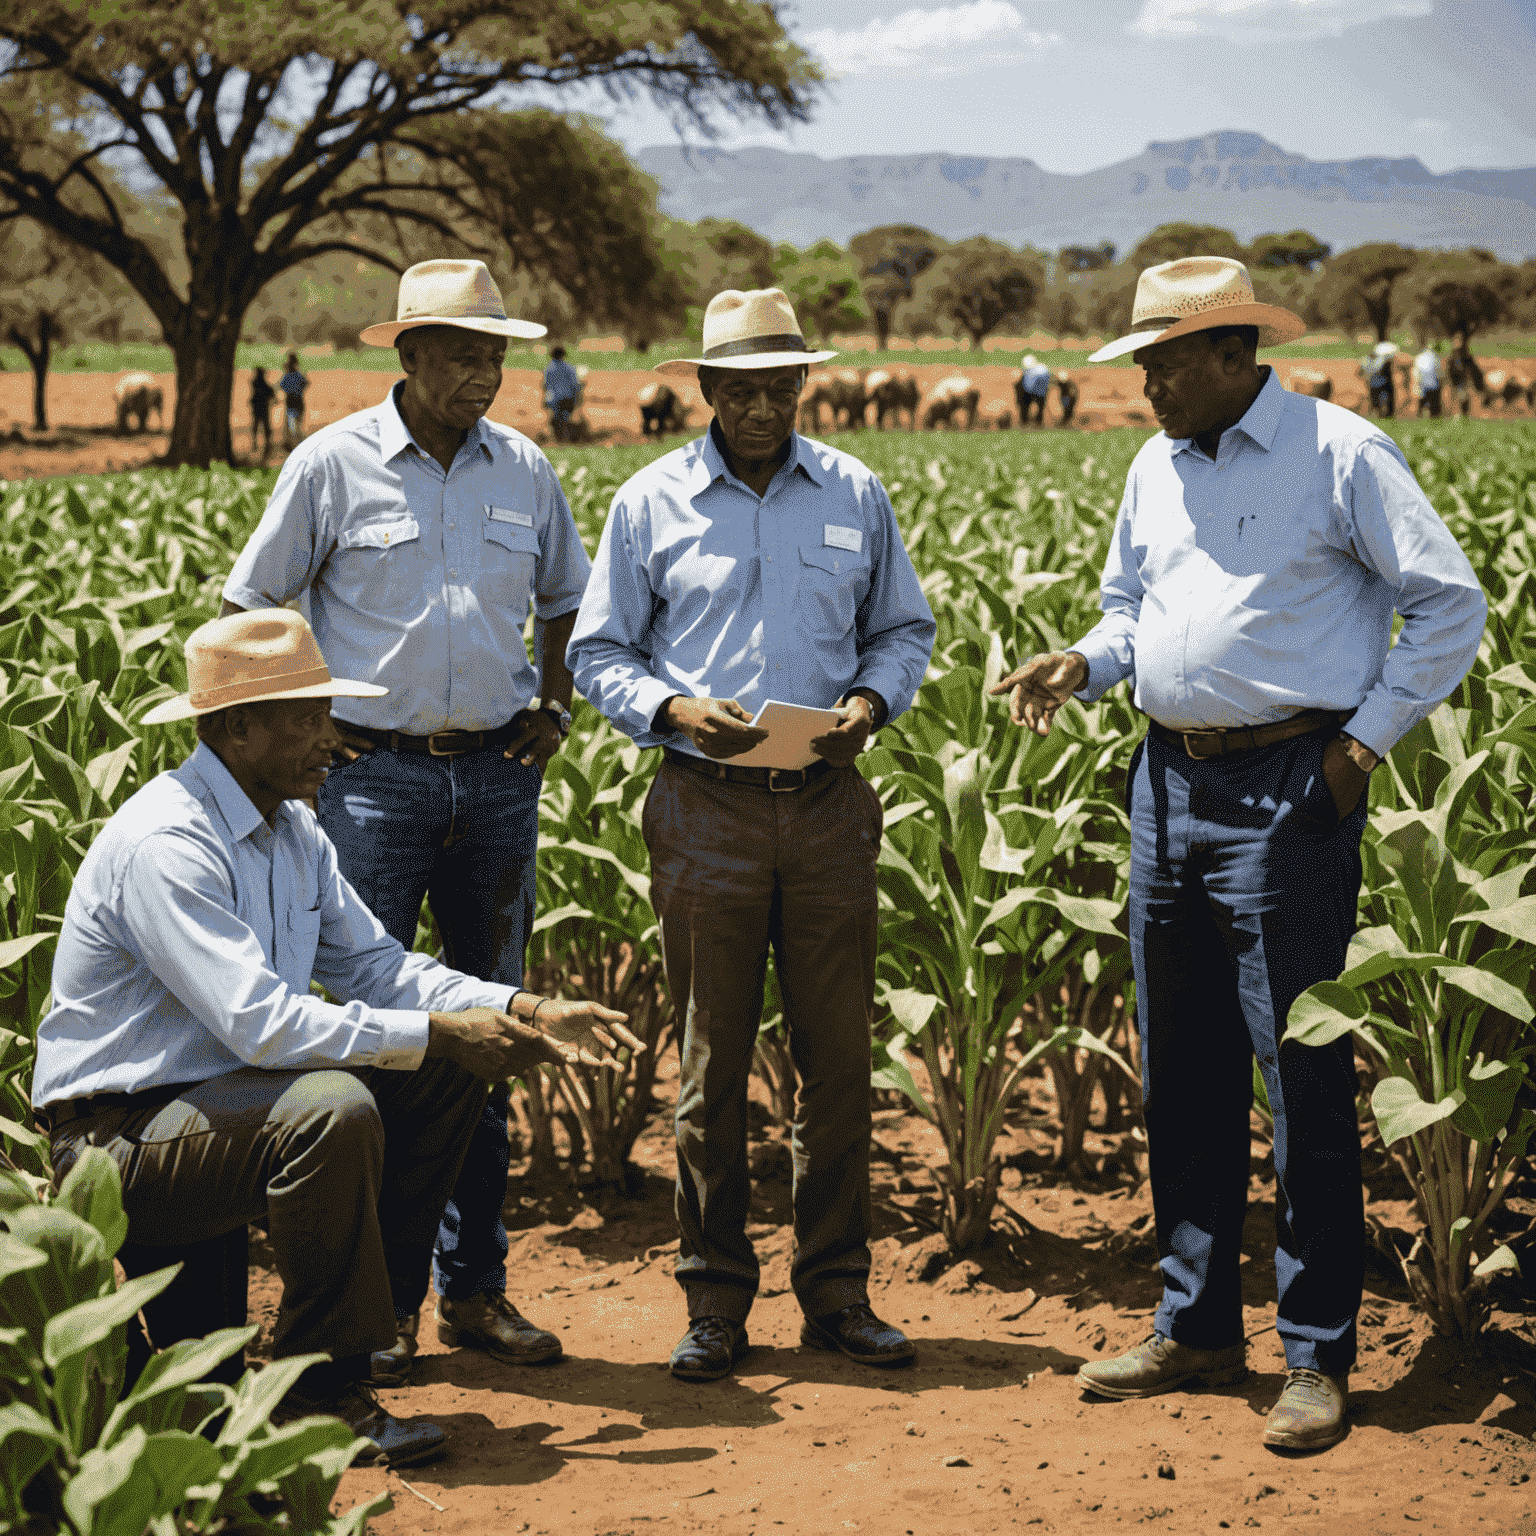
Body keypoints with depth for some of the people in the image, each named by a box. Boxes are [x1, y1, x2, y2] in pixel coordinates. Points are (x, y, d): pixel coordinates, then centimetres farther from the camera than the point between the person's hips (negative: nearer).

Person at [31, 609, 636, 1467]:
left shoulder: (293, 831, 8)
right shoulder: (166, 845, -24)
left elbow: (376, 964, 6)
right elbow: (261, 1023, -31)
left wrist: (526, 1012, -8)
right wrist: (436, 1033, -27)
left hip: (229, 1090, 9)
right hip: (121, 1134, -9)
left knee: (446, 1074, 0)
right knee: (333, 1108, -34)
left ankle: (370, 1318, 5)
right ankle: (323, 1387, -19)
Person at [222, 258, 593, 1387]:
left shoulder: (524, 470, 7)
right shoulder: (334, 464, -4)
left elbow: (568, 601, 23)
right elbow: (248, 605, 4)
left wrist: (554, 711, 11)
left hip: (497, 775, 4)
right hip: (375, 773, -4)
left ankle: (476, 1288, 18)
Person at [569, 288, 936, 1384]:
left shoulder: (856, 493, 9)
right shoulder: (651, 503, 3)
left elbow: (904, 629, 16)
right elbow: (599, 652, 6)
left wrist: (873, 698, -5)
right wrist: (673, 708, -13)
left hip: (830, 803, 2)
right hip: (707, 809, -2)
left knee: (840, 1056, 4)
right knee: (712, 1064, 2)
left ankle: (837, 1292, 15)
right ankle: (716, 1301, 12)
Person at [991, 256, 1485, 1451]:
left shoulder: (1342, 454, -7)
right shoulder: (1157, 468, 14)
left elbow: (1450, 606, -4)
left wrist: (1368, 738, -9)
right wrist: (1082, 664, 3)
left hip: (1288, 794, -7)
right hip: (1168, 782, 7)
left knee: (1303, 1075, -5)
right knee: (1181, 1072, 12)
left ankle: (1320, 1355, 5)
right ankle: (1197, 1327, 24)